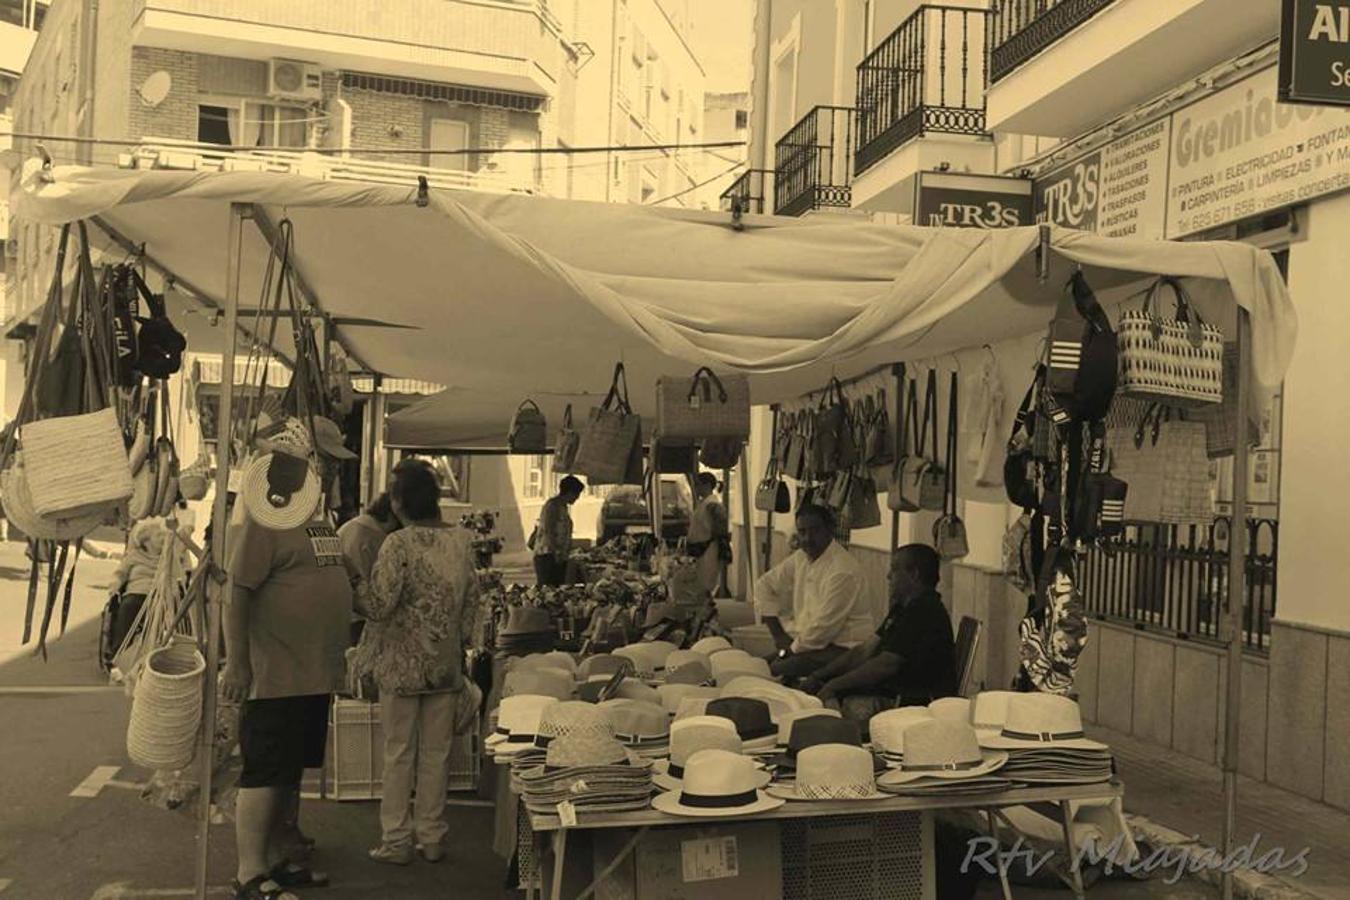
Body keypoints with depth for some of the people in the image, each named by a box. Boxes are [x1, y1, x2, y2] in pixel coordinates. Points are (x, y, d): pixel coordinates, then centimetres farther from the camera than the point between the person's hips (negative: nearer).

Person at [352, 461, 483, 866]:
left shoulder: (398, 544, -15)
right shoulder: (462, 540, 0)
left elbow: (379, 605, -18)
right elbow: (472, 601, 6)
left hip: (403, 662, -4)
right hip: (446, 664, 4)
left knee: (399, 752, 6)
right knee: (436, 752, 11)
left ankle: (396, 840, 13)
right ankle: (432, 837, 19)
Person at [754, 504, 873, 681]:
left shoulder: (844, 571, -21)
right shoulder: (801, 558, 6)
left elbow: (824, 626, -21)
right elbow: (764, 585, 15)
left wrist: (793, 648, -7)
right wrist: (779, 635, 7)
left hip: (844, 647, -8)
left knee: (776, 671, -25)